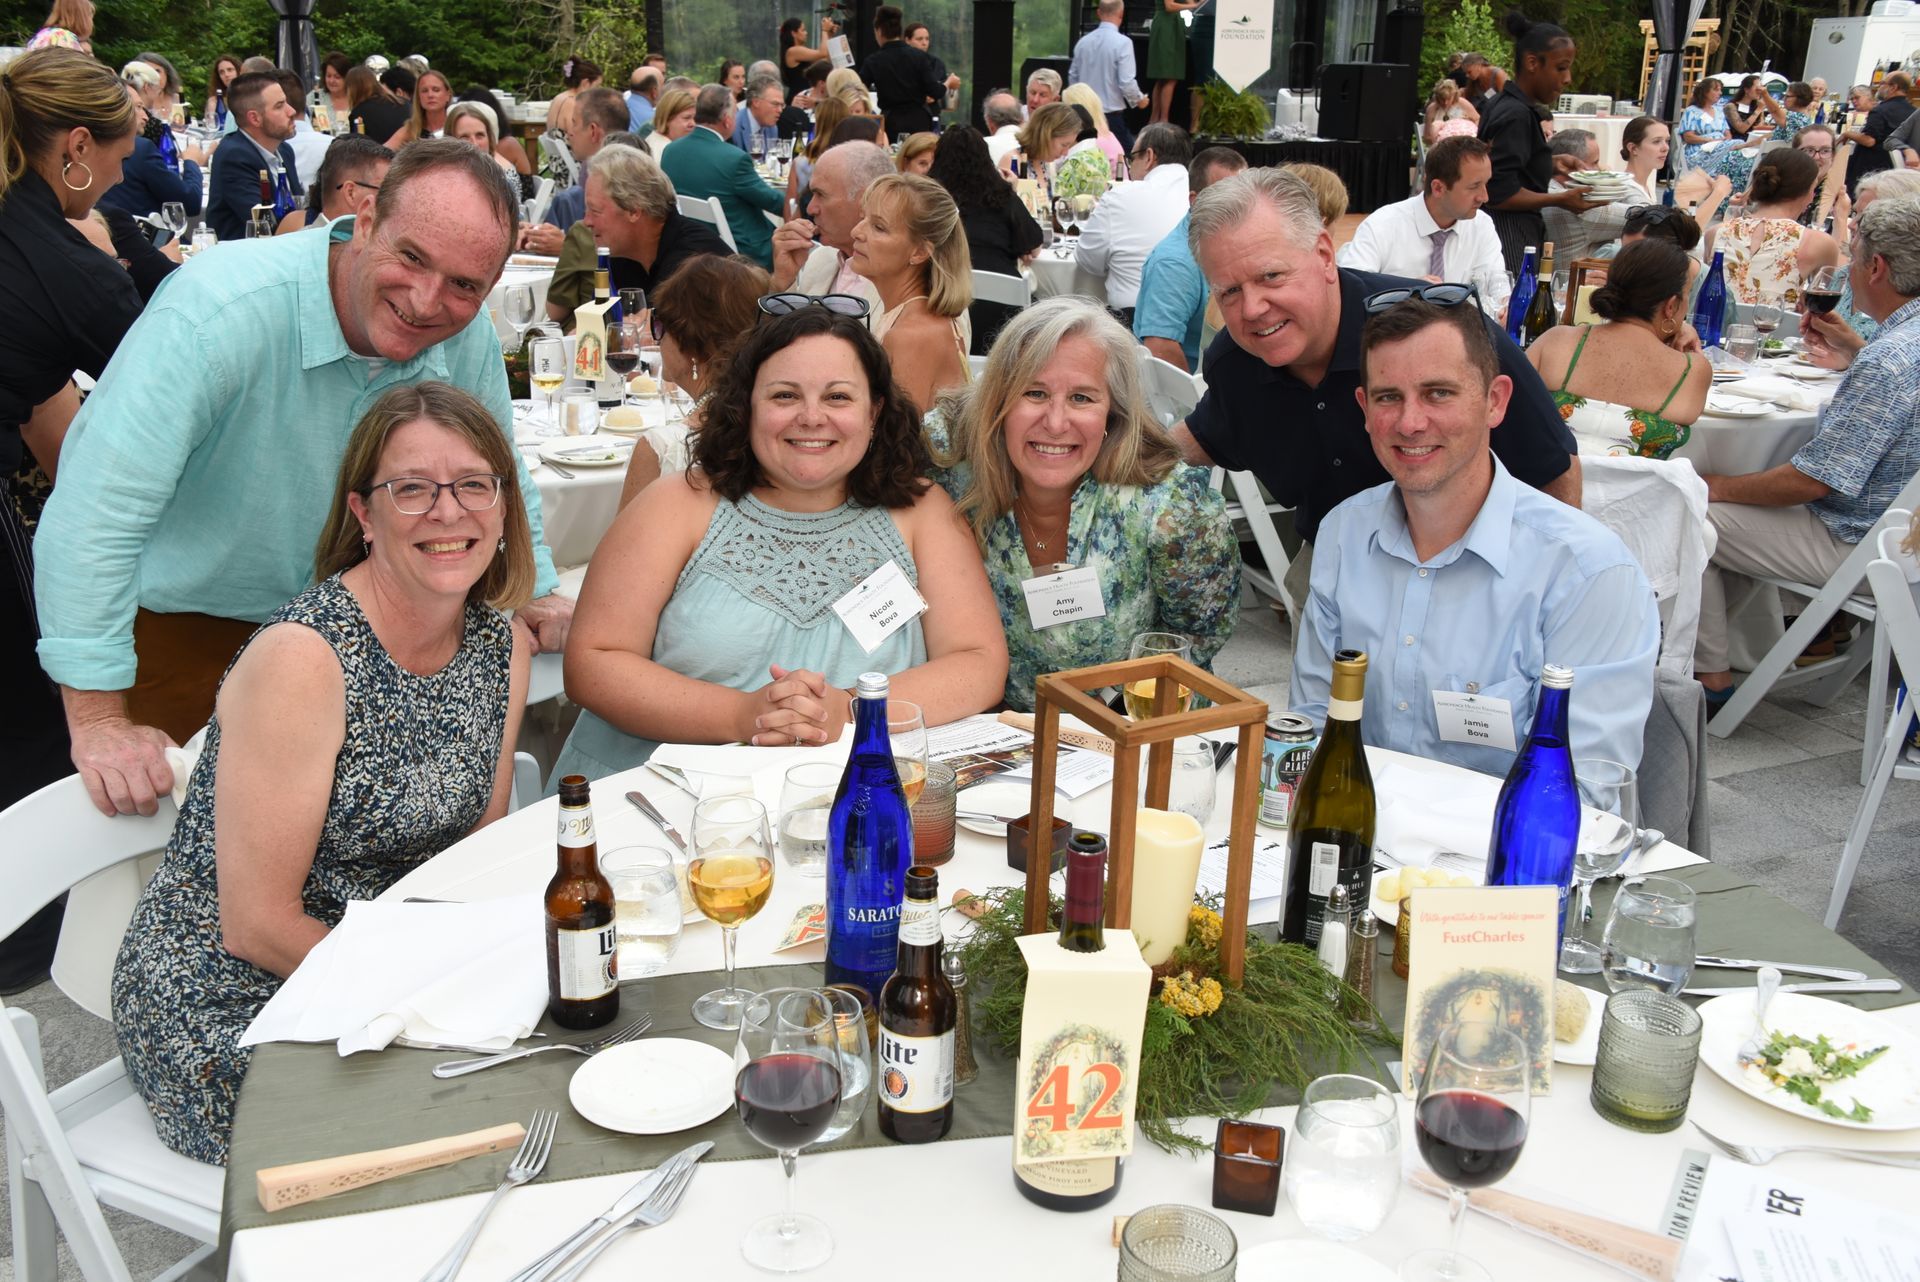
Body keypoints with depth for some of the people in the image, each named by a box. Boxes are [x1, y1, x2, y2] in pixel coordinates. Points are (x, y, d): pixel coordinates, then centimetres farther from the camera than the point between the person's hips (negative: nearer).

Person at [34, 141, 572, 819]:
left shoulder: (467, 337, -13)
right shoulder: (224, 306, -33)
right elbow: (97, 513, -35)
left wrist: (533, 590, 0)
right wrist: (98, 722, -35)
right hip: (175, 627, -5)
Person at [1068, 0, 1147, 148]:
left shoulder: (1083, 41, 3)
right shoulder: (1122, 42, -13)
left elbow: (1073, 77, 12)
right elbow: (1126, 82, -16)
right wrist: (1139, 99, 3)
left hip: (1085, 113, 6)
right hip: (1112, 115, -6)